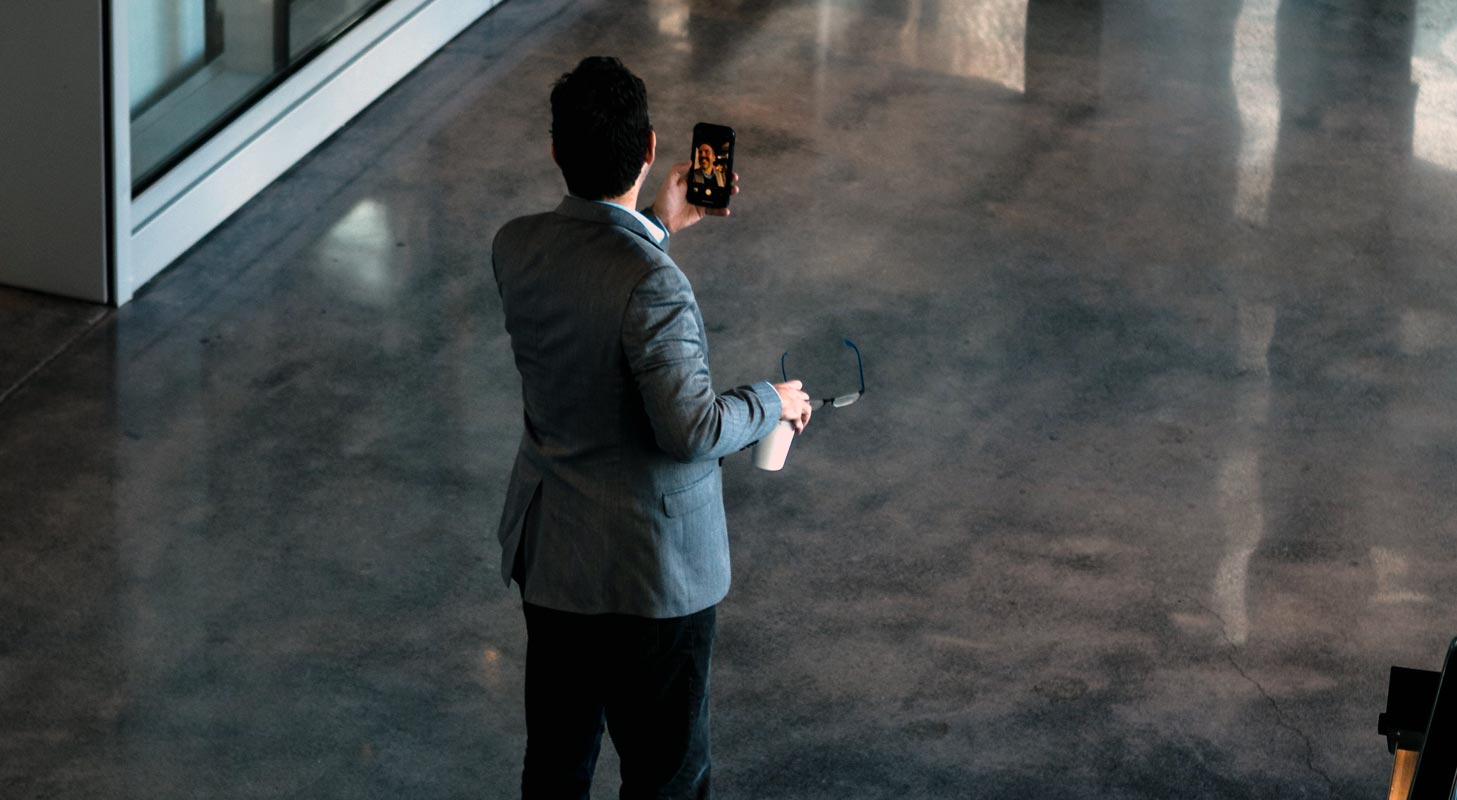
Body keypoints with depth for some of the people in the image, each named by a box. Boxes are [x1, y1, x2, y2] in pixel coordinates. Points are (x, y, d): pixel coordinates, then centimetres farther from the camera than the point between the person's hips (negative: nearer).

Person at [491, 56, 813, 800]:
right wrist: (771, 401, -7)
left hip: (545, 550, 7)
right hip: (648, 568, -7)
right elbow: (690, 429, -25)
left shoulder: (514, 247, -5)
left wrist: (659, 227, 18)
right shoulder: (652, 284, -28)